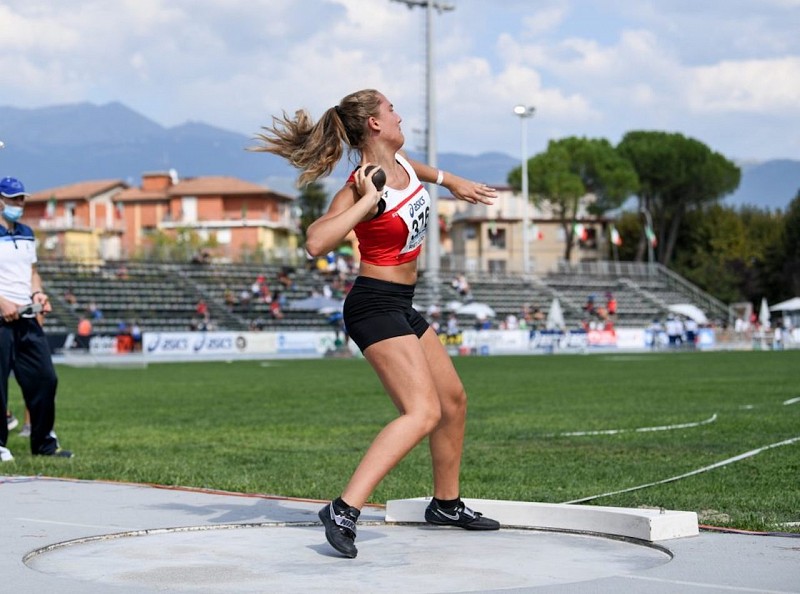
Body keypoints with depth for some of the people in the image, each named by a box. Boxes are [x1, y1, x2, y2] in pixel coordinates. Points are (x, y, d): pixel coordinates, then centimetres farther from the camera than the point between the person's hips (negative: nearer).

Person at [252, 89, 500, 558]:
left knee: (454, 400, 20)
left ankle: (447, 503, 36)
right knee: (423, 412, -23)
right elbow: (316, 243, -36)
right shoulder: (363, 188, -21)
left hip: (402, 307, 10)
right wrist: (367, 201, -32)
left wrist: (452, 181, 40)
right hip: (376, 306, -10)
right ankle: (345, 510, -30)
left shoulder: (399, 159, 4)